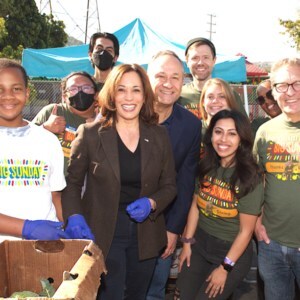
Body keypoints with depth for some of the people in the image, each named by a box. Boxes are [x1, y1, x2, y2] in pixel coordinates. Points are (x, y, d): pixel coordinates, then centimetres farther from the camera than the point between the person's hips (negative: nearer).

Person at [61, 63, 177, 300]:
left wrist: (152, 203, -14)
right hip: (103, 234, -3)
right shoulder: (90, 134, -6)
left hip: (146, 234, 3)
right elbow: (72, 182, -2)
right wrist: (74, 217, -17)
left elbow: (169, 185, 5)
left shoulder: (159, 136, 1)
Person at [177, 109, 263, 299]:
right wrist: (187, 243, 6)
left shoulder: (250, 178, -17)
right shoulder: (207, 168, -3)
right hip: (200, 244, 4)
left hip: (232, 251, -4)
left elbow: (246, 231, -14)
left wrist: (225, 267, -11)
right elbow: (195, 206, 6)